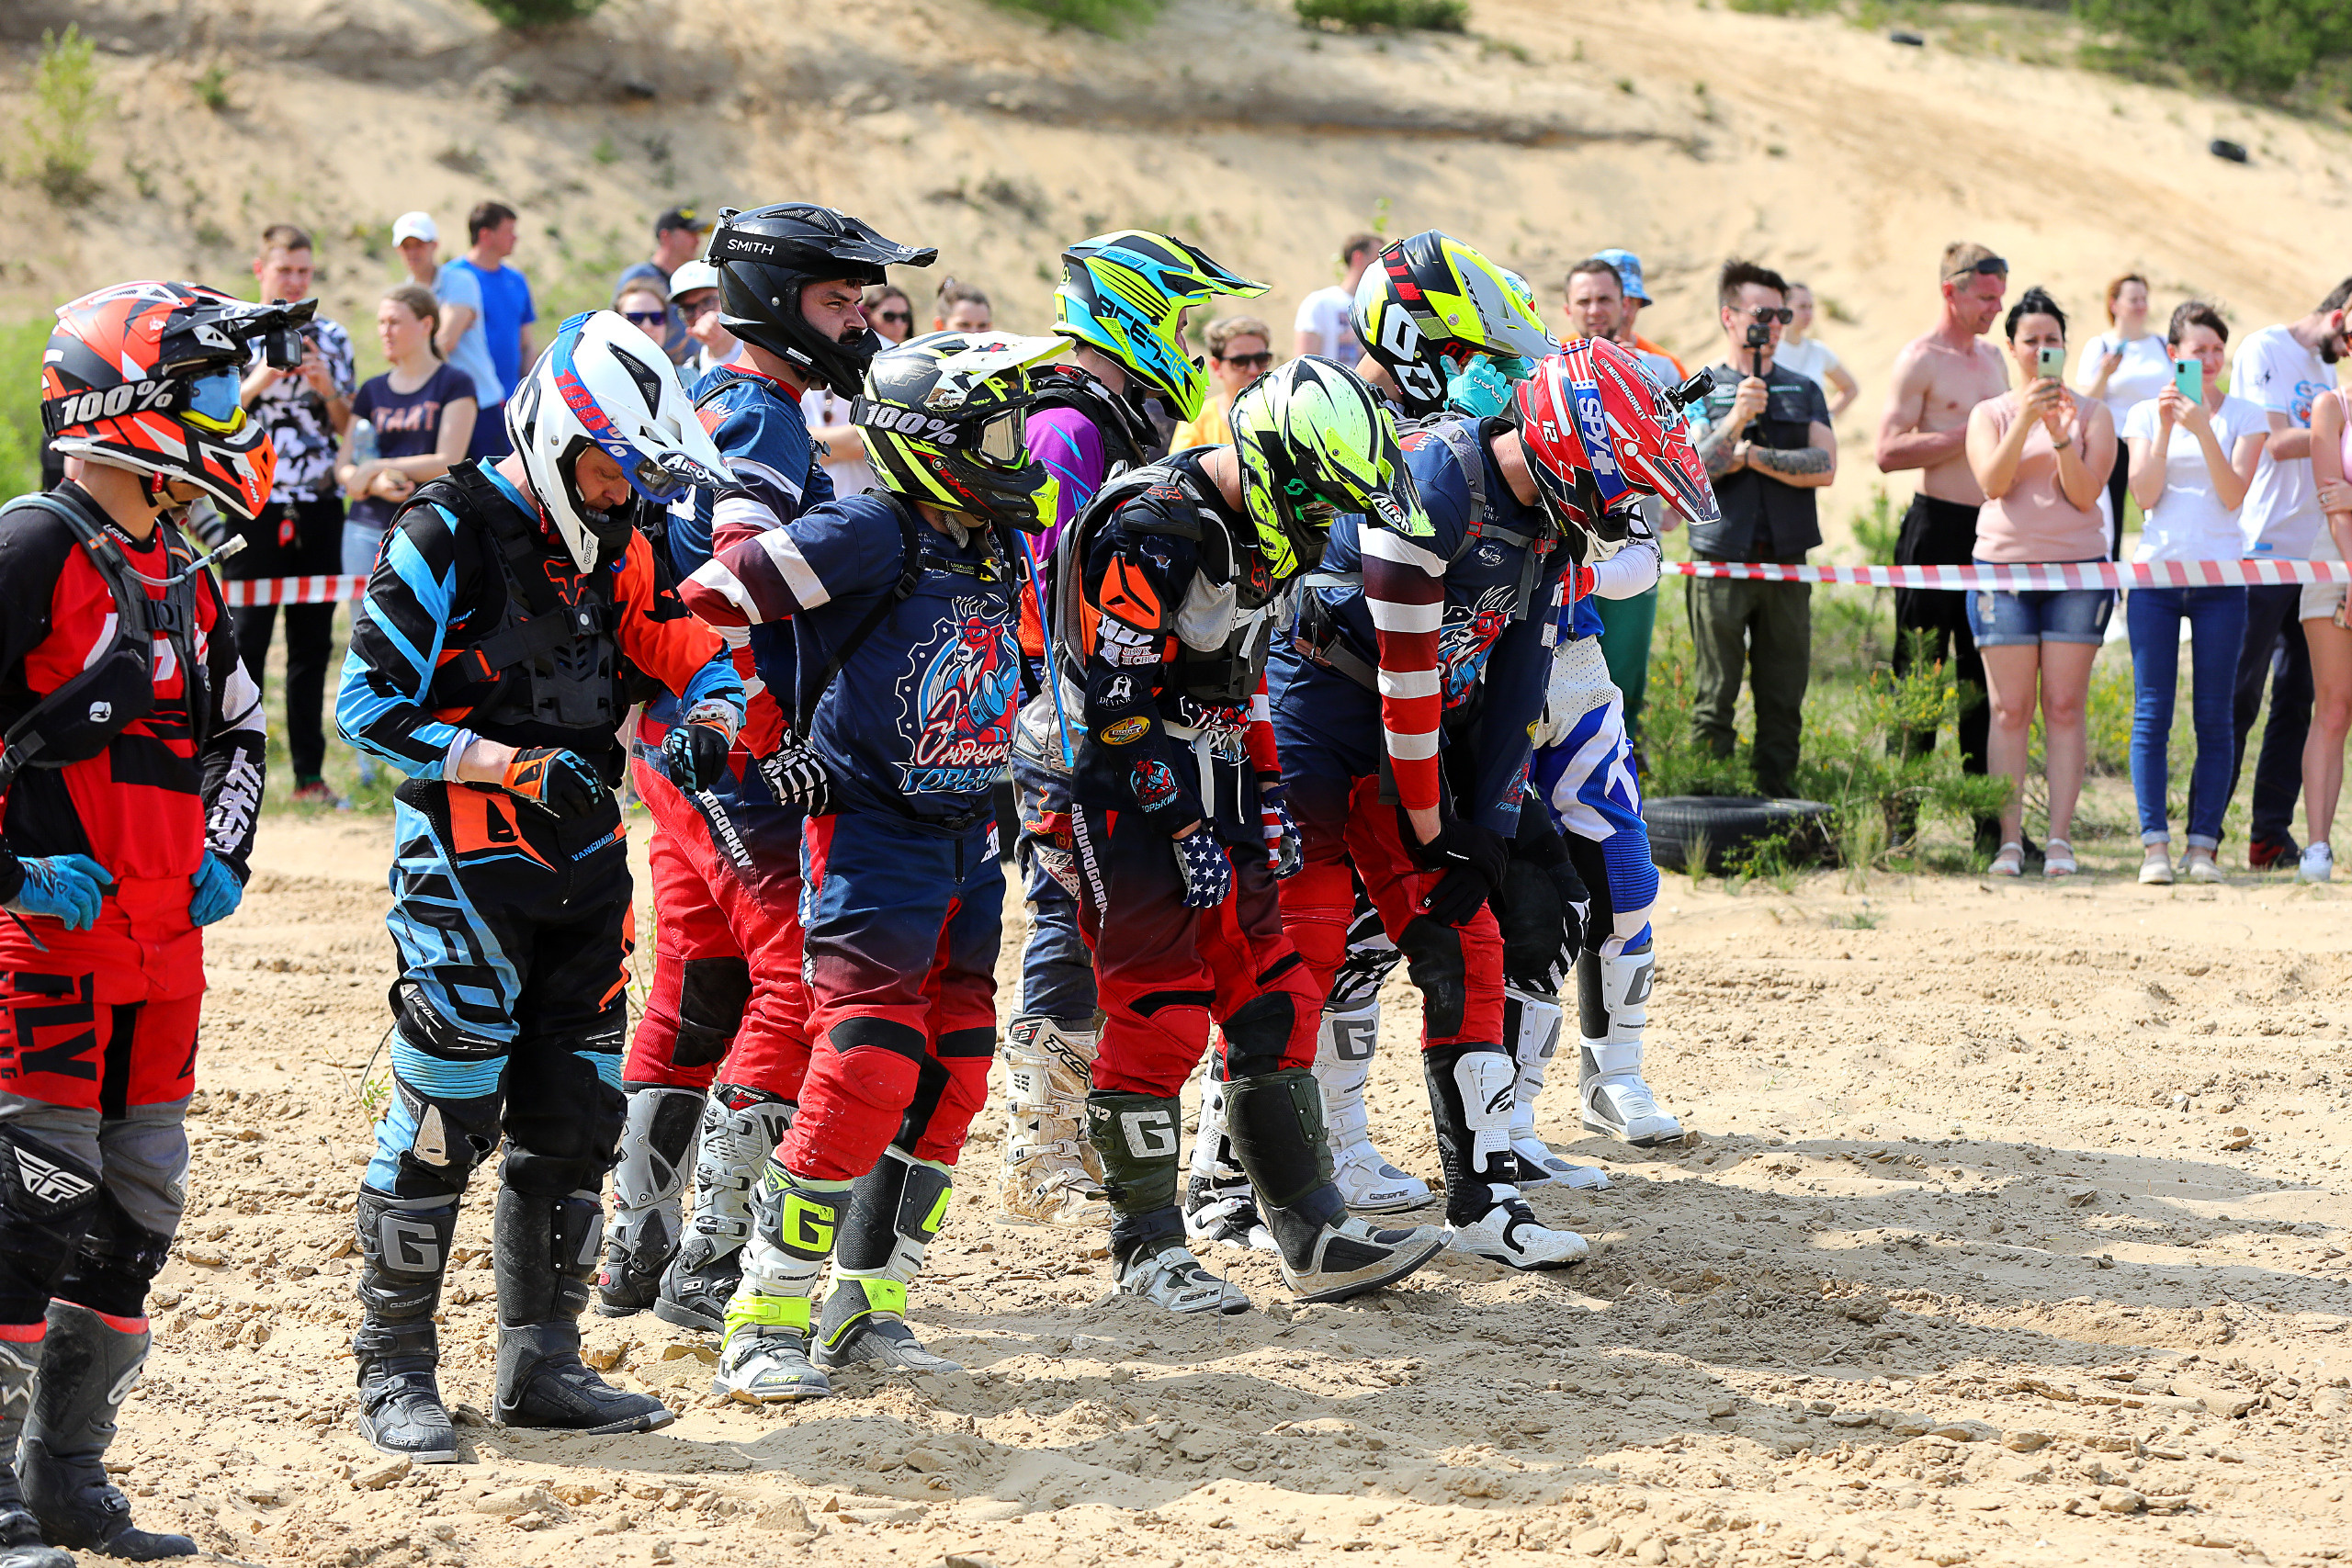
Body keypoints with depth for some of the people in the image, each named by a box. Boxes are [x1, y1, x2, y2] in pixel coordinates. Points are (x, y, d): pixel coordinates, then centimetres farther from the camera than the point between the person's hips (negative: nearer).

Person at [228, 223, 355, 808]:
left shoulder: (332, 338, 10)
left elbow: (349, 428, 11)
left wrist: (325, 386, -8)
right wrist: (258, 381, -16)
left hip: (319, 503, 3)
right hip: (256, 505, -3)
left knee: (314, 641, 5)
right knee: (247, 636, -6)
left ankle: (310, 773, 9)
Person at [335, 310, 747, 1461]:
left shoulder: (618, 544, 9)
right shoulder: (446, 538, -12)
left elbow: (698, 650, 14)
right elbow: (369, 707, -14)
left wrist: (709, 720, -10)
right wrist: (519, 768, -22)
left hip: (586, 869, 7)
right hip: (466, 870, -7)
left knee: (571, 1124, 9)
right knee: (442, 1120, -7)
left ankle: (540, 1366, 19)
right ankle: (394, 1374, 3)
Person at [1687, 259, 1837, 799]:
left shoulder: (1804, 390, 13)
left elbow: (1824, 467, -1)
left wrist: (1749, 456, -8)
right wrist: (1736, 420, -19)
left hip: (1785, 563, 3)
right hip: (1721, 562, -3)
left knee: (1784, 697, 4)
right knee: (1715, 696, -2)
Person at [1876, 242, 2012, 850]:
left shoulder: (1992, 359, 18)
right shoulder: (1919, 360, -5)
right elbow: (1889, 451, -14)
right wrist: (1967, 435, -17)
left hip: (1991, 530, 7)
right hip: (1937, 527, -7)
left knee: (1985, 682, 7)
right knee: (1920, 679, -5)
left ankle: (1990, 823, 9)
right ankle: (1899, 819, -2)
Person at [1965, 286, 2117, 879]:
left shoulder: (2091, 414, 8)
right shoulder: (1989, 414, 9)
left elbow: (2085, 493, -3)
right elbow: (1993, 481, -7)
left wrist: (2060, 434, -15)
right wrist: (2026, 420, -17)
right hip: (2004, 565, 0)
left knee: (2065, 707, -3)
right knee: (2010, 709, -4)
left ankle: (2060, 840, -3)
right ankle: (2009, 840, -3)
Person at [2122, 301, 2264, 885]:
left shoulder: (2244, 416, 6)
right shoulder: (2145, 415, 9)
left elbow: (2234, 494, -6)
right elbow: (2145, 495, -2)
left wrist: (2203, 428, -14)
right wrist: (2165, 428, -10)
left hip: (2220, 576, 0)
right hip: (2155, 573, 0)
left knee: (2213, 716, -1)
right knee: (2151, 712, -5)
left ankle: (2203, 847, 1)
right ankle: (2155, 845, -4)